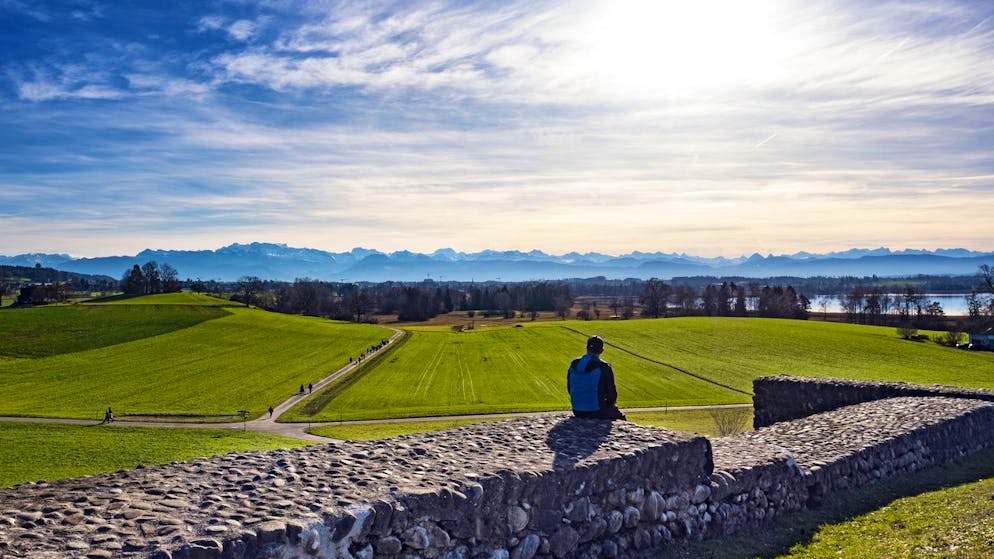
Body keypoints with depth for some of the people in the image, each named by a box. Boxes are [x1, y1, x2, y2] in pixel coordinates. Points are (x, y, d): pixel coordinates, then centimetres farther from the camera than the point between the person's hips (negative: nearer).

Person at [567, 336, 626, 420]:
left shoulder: (574, 364, 0)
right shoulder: (604, 367, -16)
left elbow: (569, 389, 10)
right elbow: (611, 392, -9)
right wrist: (610, 402, 13)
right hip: (597, 413, -5)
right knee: (621, 416, 23)